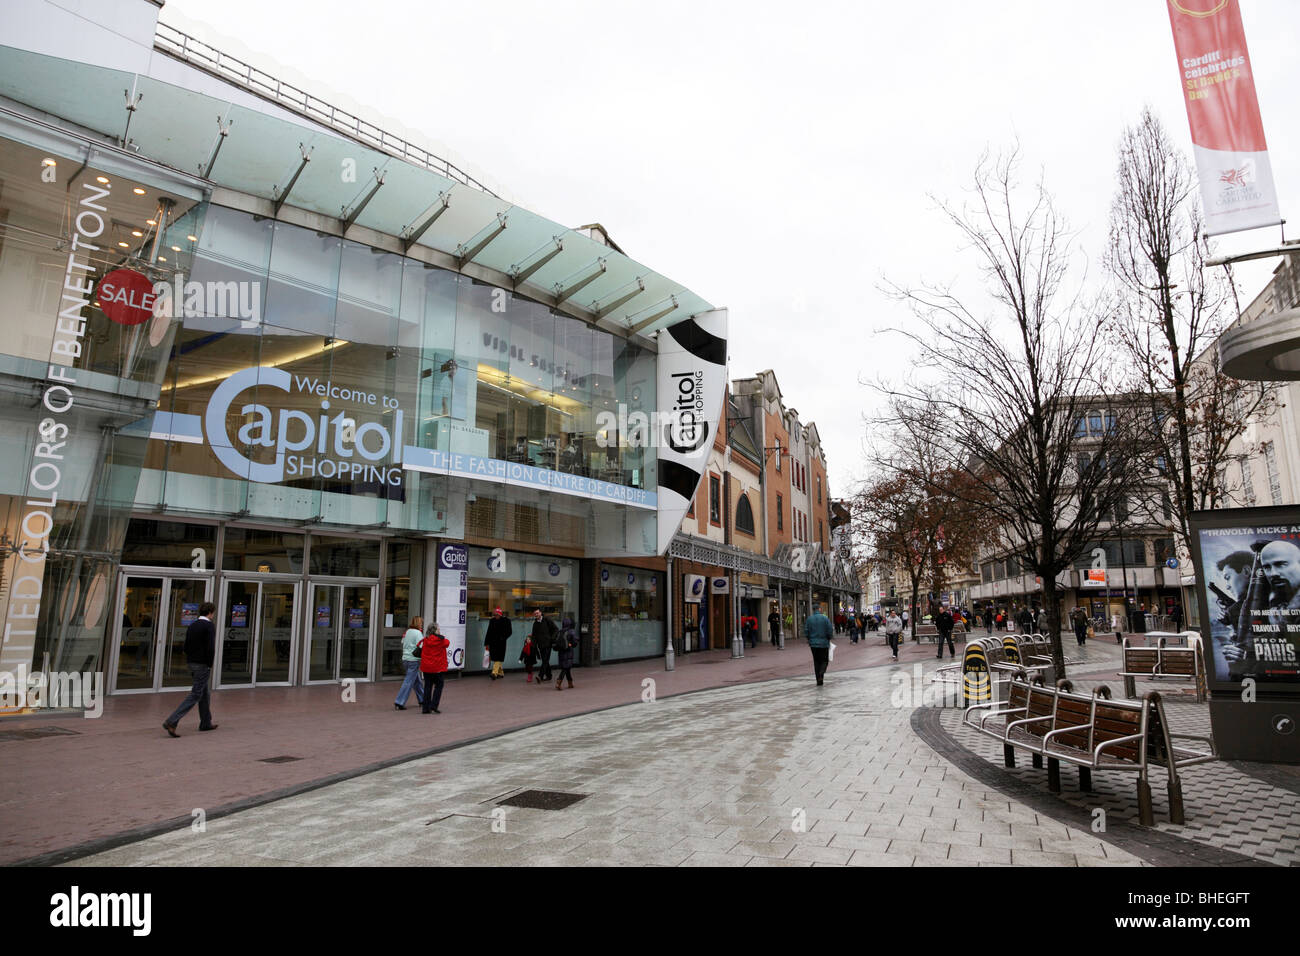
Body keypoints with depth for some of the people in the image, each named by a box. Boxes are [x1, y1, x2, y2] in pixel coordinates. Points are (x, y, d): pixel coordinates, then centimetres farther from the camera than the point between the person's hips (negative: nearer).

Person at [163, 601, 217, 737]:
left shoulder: (191, 626, 10)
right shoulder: (209, 627, -13)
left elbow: (186, 647, 11)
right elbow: (210, 649, -20)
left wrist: (190, 664, 16)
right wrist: (209, 666, -11)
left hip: (192, 664, 8)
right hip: (203, 665, -8)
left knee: (205, 693, 17)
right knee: (195, 695, -5)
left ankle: (206, 723, 23)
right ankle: (171, 722, -13)